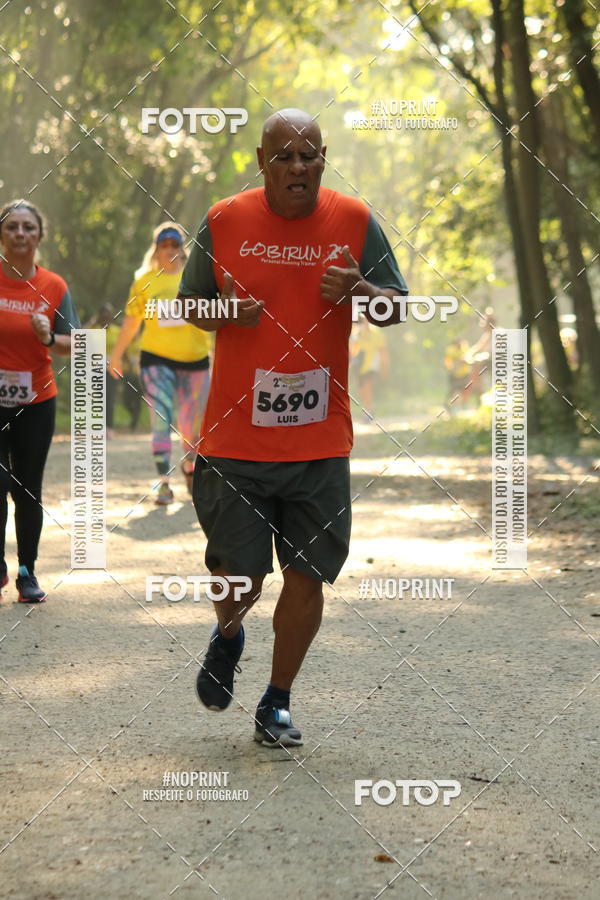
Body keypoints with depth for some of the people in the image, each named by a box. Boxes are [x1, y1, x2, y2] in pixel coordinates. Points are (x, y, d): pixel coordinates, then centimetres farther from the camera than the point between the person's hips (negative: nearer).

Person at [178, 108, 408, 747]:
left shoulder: (354, 221, 1)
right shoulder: (224, 222, 0)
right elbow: (191, 306, 11)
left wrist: (358, 290, -15)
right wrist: (227, 313, -12)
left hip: (320, 441, 1)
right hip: (235, 437, -1)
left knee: (306, 577, 3)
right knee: (237, 577, 1)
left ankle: (276, 704, 22)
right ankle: (228, 635, 37)